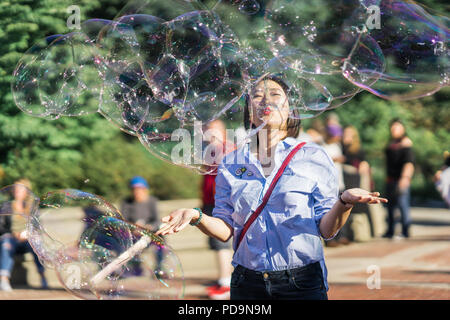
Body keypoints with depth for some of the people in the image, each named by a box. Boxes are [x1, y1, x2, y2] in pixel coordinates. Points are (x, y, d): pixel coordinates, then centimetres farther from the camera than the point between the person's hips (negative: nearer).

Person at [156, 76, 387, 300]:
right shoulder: (230, 164, 8)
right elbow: (226, 230, 6)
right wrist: (196, 217, -11)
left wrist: (345, 202, -22)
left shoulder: (313, 157, 2)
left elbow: (326, 229, -3)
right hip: (248, 284, 2)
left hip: (302, 284, -2)